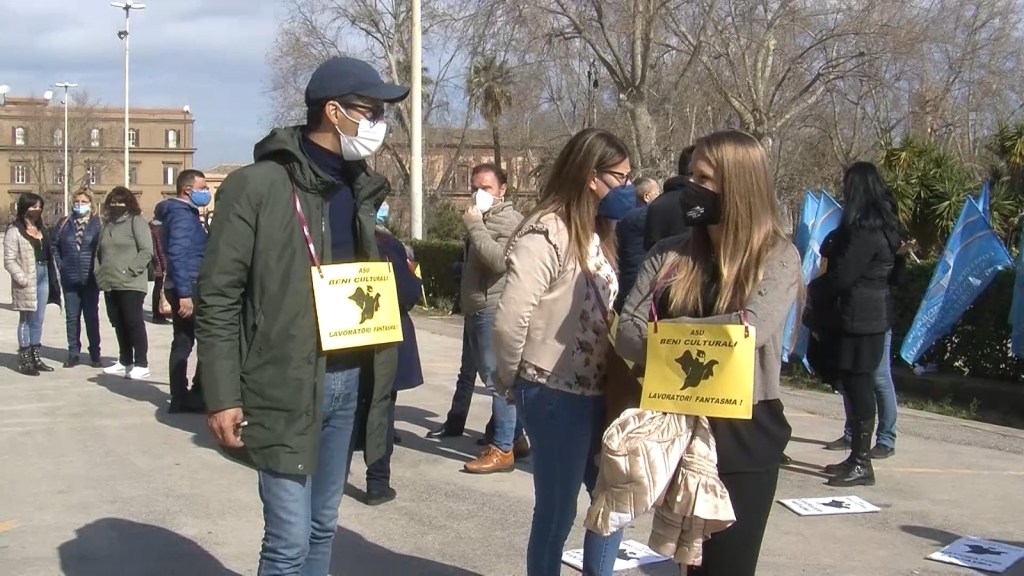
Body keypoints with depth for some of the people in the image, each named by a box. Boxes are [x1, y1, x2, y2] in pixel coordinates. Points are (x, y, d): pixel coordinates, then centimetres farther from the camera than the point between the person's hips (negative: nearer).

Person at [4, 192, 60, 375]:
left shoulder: (41, 230, 17)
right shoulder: (14, 231, -7)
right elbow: (9, 260, -12)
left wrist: (52, 278, 9)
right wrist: (23, 279, -20)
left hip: (43, 278, 7)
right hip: (27, 282, -7)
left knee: (38, 320, 11)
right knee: (26, 320, -1)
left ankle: (35, 357, 19)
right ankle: (24, 360, 5)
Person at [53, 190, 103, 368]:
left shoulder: (97, 224, -2)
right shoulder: (64, 224, 8)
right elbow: (55, 246, 13)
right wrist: (61, 266, 4)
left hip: (90, 279, -3)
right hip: (70, 279, 3)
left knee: (91, 317, 4)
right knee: (72, 317, 7)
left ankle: (95, 355, 11)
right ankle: (74, 354, 13)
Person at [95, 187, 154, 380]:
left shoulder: (136, 221, -4)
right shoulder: (107, 224, 18)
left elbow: (147, 251, -13)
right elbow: (99, 252, 26)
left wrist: (130, 271, -17)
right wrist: (99, 272, 12)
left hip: (130, 284, -7)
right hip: (110, 284, 7)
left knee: (134, 323, -7)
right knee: (119, 324, 11)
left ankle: (141, 365, -5)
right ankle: (125, 362, 20)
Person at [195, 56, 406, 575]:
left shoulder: (360, 190, 11)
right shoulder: (258, 186, -10)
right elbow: (217, 298, -9)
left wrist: (377, 378, 9)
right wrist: (222, 397, -13)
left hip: (349, 384, 7)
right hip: (286, 390, -6)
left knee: (322, 527, 15)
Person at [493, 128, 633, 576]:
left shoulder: (595, 233, 11)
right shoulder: (546, 233, -17)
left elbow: (611, 308, 10)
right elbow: (510, 319, -23)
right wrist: (511, 379, -10)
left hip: (598, 391, 8)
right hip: (556, 395, -8)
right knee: (557, 512, 6)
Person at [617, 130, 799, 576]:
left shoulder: (778, 257, -6)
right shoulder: (669, 254, 4)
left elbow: (751, 328, -22)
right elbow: (626, 334, -4)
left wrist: (668, 331, -13)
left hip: (743, 439, -4)